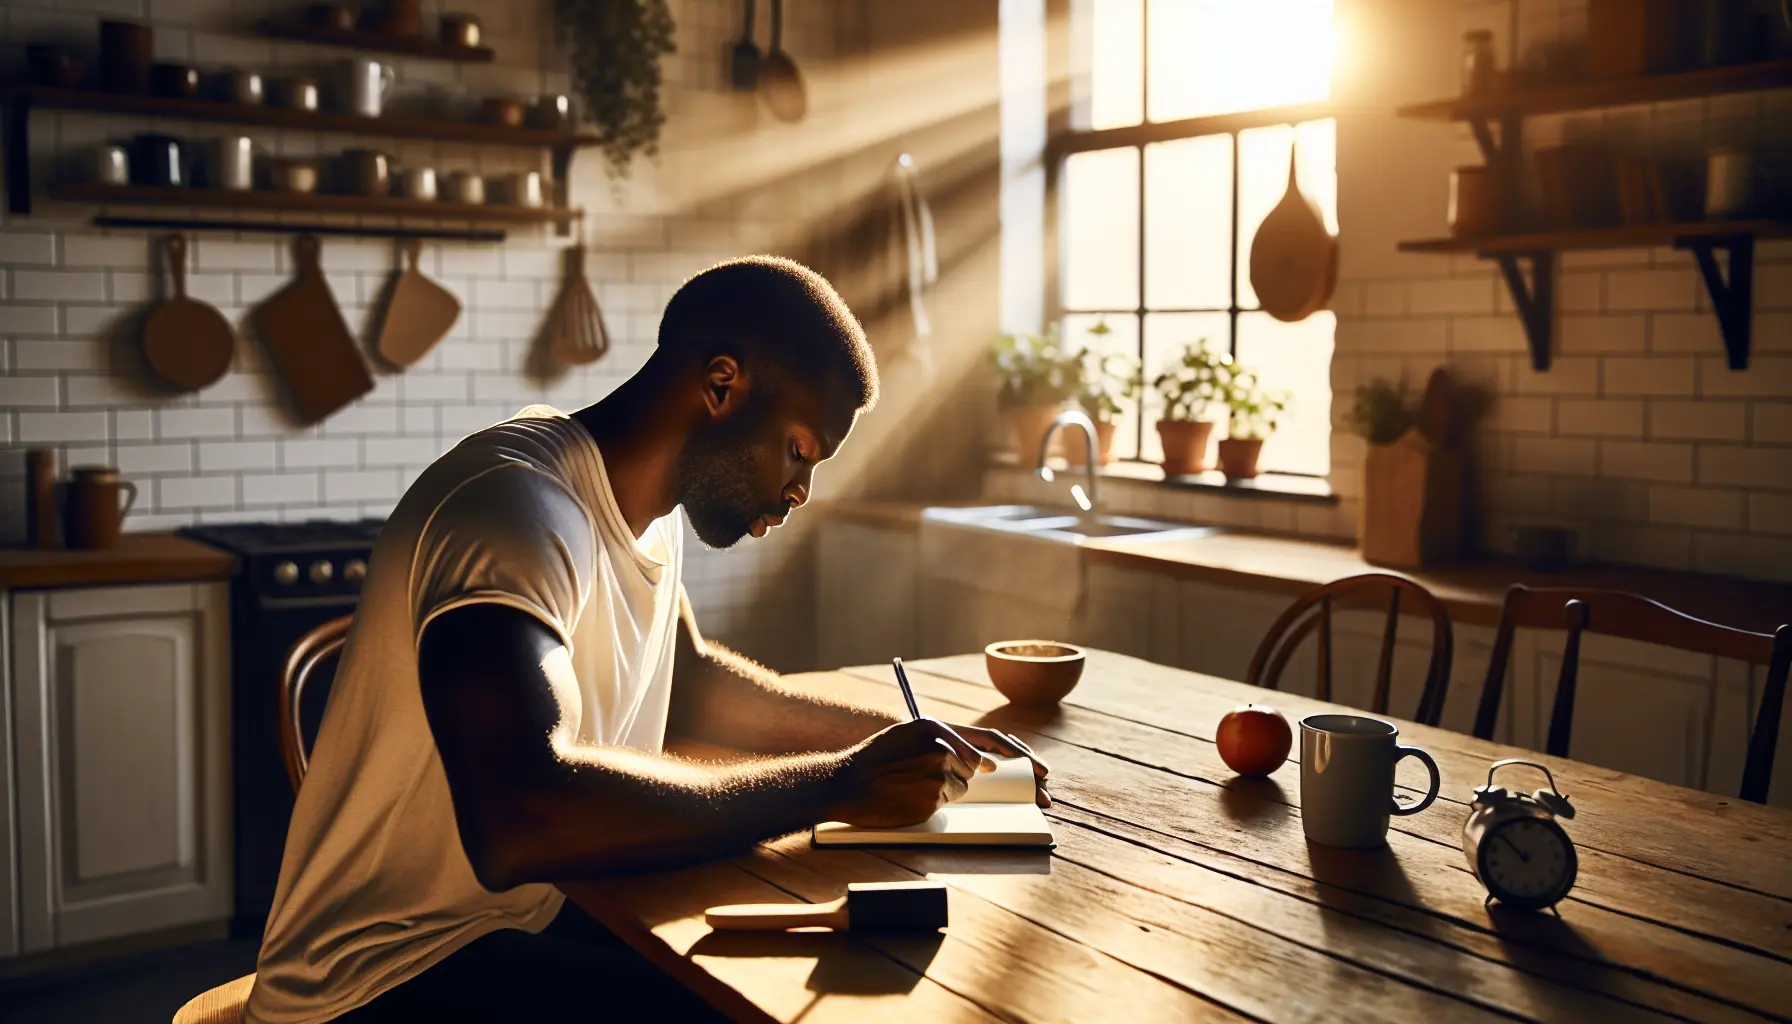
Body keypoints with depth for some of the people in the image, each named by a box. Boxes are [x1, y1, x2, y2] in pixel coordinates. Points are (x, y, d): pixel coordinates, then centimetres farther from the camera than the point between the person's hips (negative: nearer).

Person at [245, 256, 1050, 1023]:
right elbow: (520, 819, -38)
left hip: (539, 916, 9)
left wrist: (902, 741, 6)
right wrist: (838, 785, -28)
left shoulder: (642, 506, 5)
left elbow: (689, 684, 21)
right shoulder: (522, 507, -24)